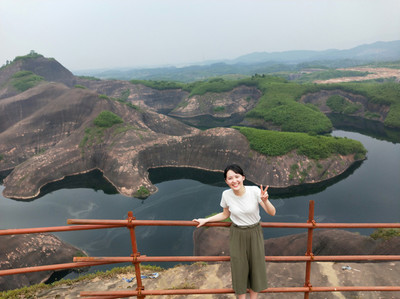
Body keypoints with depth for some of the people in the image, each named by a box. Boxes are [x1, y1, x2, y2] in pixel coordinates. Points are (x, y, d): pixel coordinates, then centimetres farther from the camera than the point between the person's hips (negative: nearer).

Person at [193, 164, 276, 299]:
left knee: (256, 267, 14)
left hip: (254, 233, 0)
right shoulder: (226, 195, -15)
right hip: (237, 235, 0)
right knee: (239, 269, 11)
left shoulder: (255, 191, -21)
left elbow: (272, 213, -18)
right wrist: (206, 220, 3)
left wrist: (265, 201, -38)